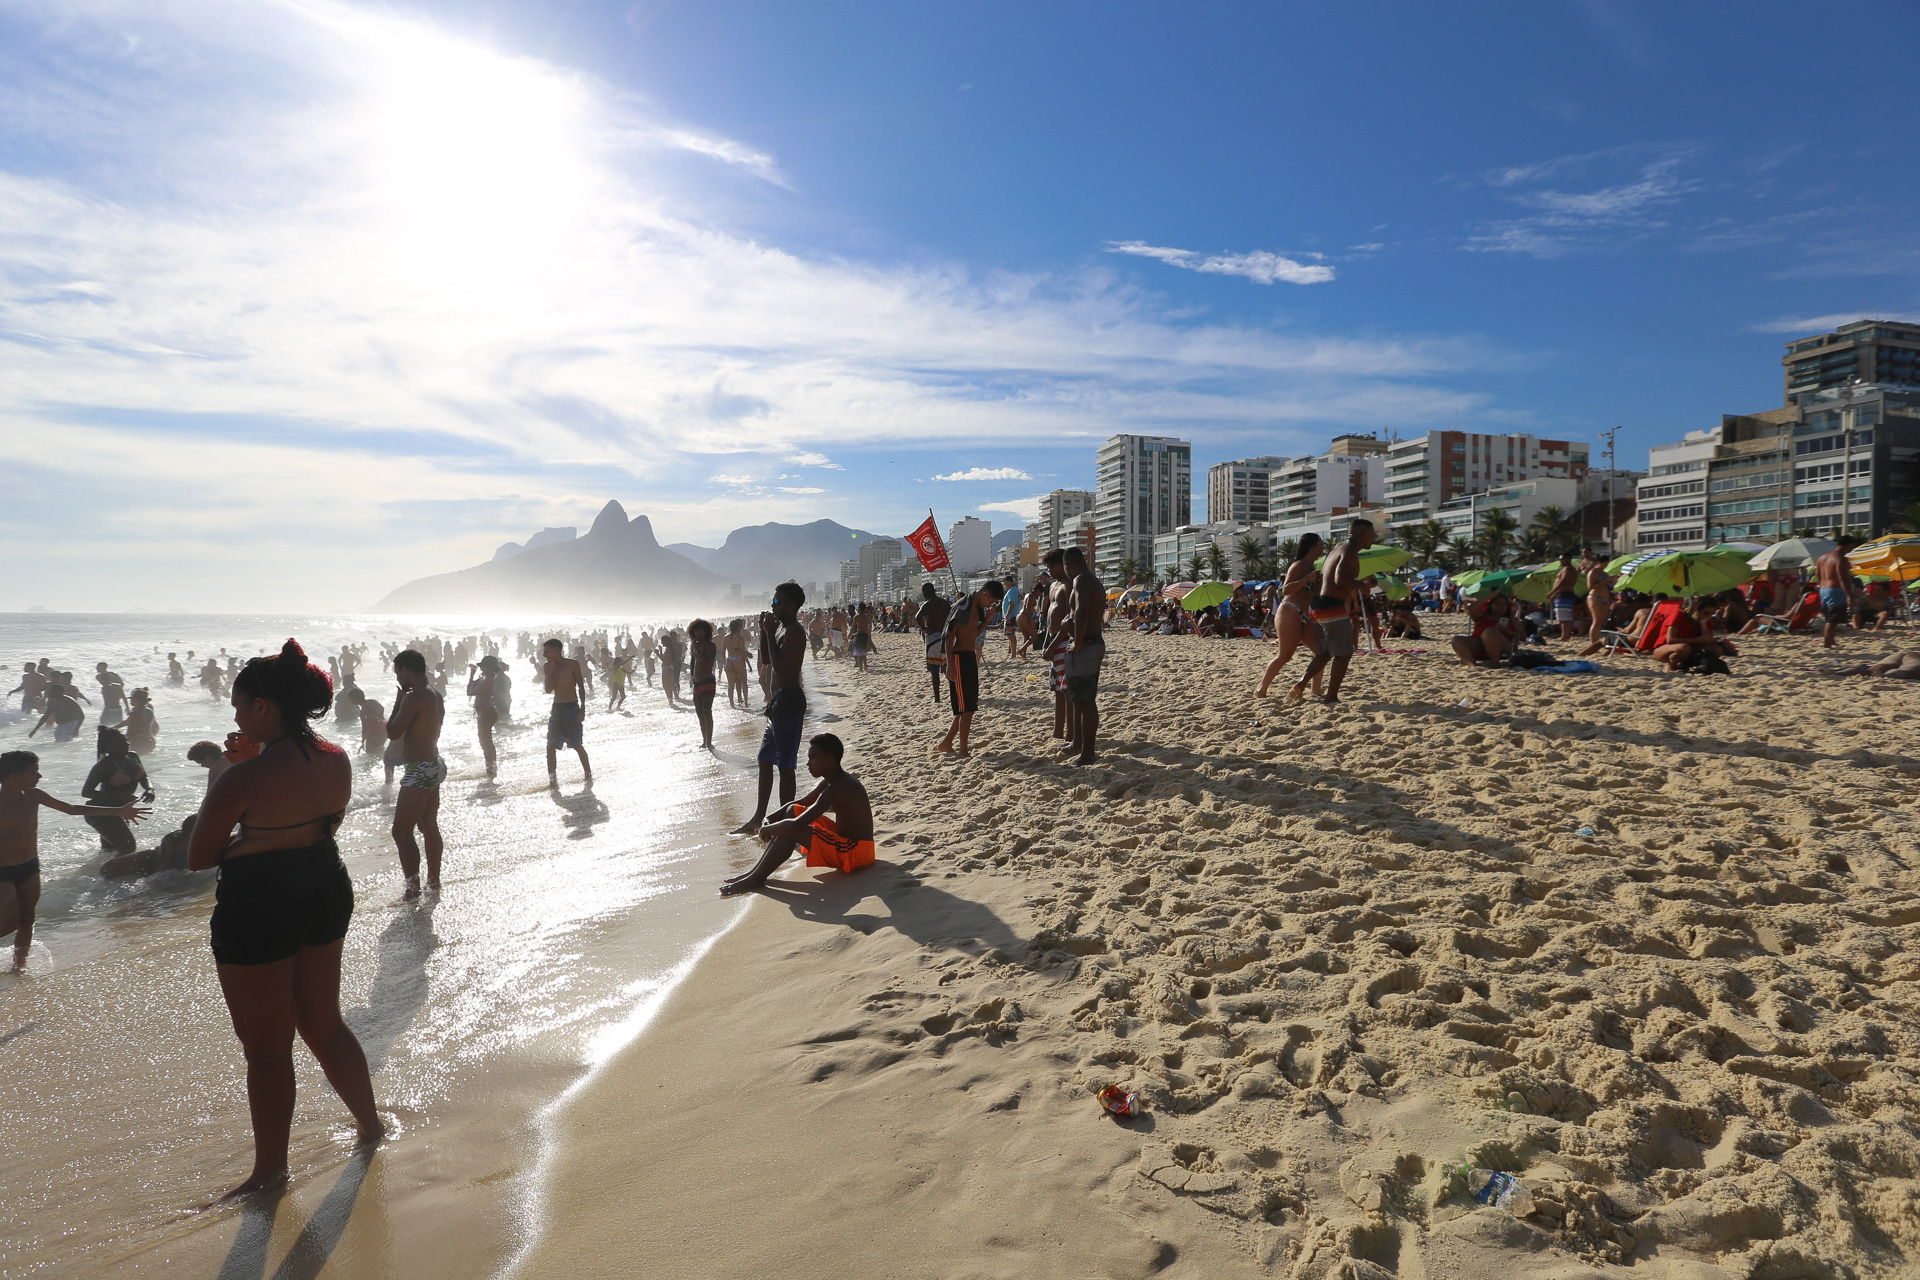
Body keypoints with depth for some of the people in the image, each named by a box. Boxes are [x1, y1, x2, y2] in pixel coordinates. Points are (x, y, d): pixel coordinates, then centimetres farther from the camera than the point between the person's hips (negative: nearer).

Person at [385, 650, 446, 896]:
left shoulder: (414, 697, -19)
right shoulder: (435, 694, 11)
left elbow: (393, 733, -17)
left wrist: (397, 702, -5)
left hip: (419, 771, -10)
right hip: (435, 765, 10)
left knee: (401, 832, -3)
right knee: (429, 827, 19)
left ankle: (413, 886, 0)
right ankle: (434, 879, 28)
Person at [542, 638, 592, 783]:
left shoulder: (572, 664, -8)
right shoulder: (548, 667, 4)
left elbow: (581, 687, -6)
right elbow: (548, 689, -3)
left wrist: (582, 709, -12)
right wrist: (552, 670, -11)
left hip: (572, 708, -5)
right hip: (556, 708, 5)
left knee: (577, 745, 1)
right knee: (550, 746, 2)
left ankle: (588, 774, 15)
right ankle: (551, 779, 10)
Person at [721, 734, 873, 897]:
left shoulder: (837, 789, -25)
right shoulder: (829, 782, 7)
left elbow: (796, 825, -31)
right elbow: (800, 803, 20)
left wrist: (768, 830, -13)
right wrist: (769, 821, 7)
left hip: (855, 853, -11)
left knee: (791, 830, -22)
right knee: (793, 810, 13)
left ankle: (755, 879, -8)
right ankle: (757, 869, 10)